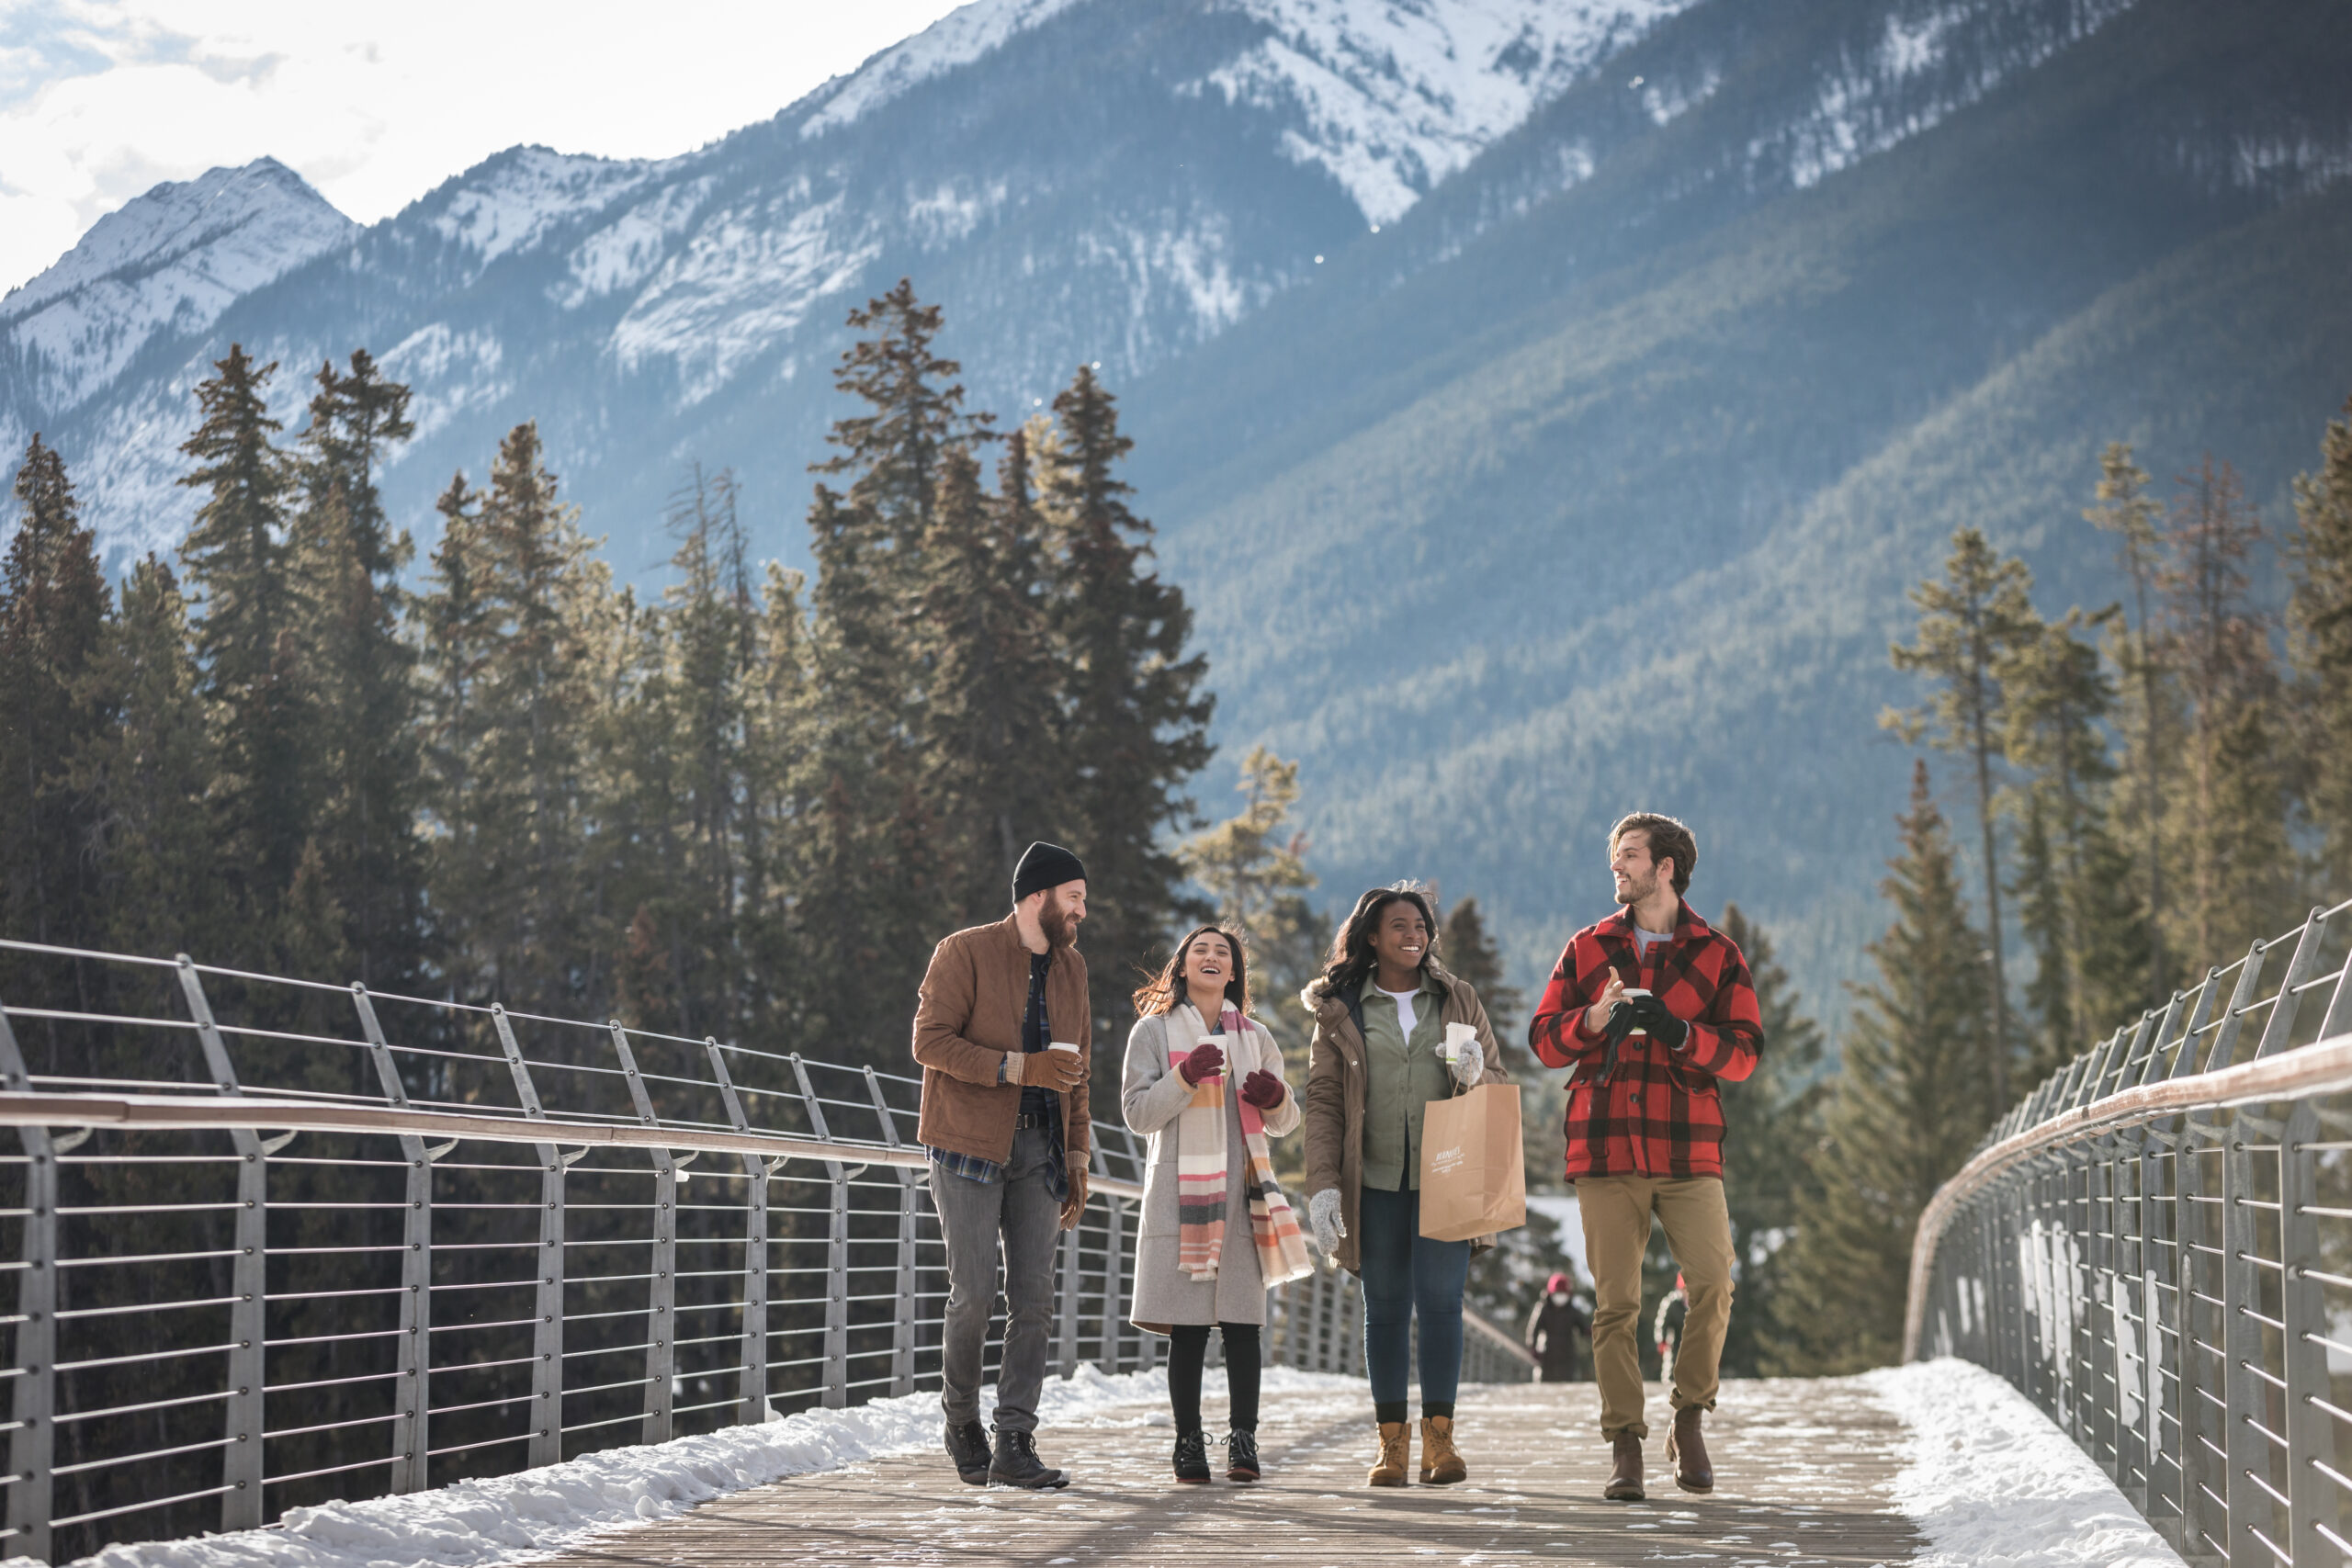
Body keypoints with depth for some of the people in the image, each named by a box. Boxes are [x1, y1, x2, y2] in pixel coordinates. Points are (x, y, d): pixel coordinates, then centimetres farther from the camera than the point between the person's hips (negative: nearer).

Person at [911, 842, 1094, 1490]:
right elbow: (930, 1040, -14)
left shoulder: (1071, 967, 15)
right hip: (970, 1144, -6)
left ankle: (1016, 1444, 1)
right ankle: (962, 1420, 15)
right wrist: (1018, 1068, -21)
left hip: (1038, 1149, 6)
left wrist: (1075, 1157, 14)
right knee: (974, 1295, -7)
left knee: (1034, 1297, -2)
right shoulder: (965, 954, -5)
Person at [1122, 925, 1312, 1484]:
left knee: (1242, 1322, -5)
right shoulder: (1154, 1031, 7)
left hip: (1241, 1192, 2)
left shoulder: (1255, 1037, 16)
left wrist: (1275, 1097, -2)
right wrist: (1185, 1077, -15)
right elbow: (1138, 1112, -1)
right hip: (1181, 1193, -2)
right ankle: (1189, 1443, 3)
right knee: (1187, 1327, -4)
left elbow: (1284, 1123, 20)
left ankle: (1243, 1440, 0)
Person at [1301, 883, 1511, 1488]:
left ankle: (1438, 1438, 0)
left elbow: (1500, 1082, 17)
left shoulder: (1458, 1002, 13)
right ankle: (1391, 1442, 6)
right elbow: (1323, 1101, 4)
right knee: (1385, 1304, 2)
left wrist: (1477, 1074, -8)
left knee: (1440, 1298, -7)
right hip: (1374, 1179, 0)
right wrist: (1322, 1185, -6)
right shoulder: (1340, 1011, 9)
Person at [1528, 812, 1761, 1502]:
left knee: (1714, 1283, -13)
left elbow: (1743, 1052, 2)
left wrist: (1676, 1030, -15)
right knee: (1615, 1302, -2)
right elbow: (1544, 1039, 9)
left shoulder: (1717, 954, 8)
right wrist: (1595, 1018, -10)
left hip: (1688, 1149, -1)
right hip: (1604, 1148, 1)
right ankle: (1624, 1443, 3)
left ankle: (1690, 1418, 5)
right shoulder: (1589, 948, 13)